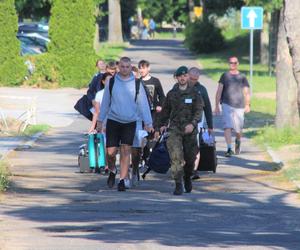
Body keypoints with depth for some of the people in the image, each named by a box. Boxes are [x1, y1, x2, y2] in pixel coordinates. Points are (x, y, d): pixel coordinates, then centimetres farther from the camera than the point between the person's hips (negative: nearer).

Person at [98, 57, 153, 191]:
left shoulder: (136, 84, 2)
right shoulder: (111, 82, 2)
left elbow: (143, 104, 3)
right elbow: (105, 102, 9)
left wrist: (148, 123, -3)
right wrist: (100, 120, 9)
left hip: (130, 122, 0)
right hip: (113, 121, 0)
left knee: (126, 151, -4)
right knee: (111, 152, -3)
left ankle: (122, 180, 2)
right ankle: (112, 170, 27)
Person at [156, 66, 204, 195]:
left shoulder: (194, 94, 3)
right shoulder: (171, 94, 10)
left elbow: (199, 111, -5)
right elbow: (165, 110, 18)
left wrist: (192, 124, -20)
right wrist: (162, 124, 7)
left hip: (189, 130, 0)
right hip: (174, 129, 0)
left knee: (190, 157, 7)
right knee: (176, 157, -14)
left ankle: (187, 178, 35)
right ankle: (178, 185, -14)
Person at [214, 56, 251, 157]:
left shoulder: (242, 77, 9)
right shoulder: (225, 76, 7)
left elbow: (246, 92, 9)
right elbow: (219, 91, 8)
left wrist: (247, 105, -4)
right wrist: (217, 106, 2)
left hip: (239, 106, 1)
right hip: (227, 105, -1)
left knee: (238, 130, 5)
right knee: (227, 127, -15)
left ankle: (238, 141, 38)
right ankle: (229, 149, -16)